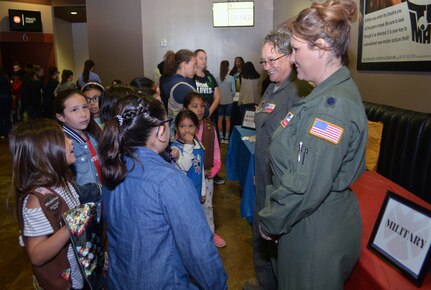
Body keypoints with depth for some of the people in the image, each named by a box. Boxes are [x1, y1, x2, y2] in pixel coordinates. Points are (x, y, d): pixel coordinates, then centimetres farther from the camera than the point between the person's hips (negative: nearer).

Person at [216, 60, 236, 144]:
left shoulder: (217, 78, -7)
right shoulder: (231, 78, -10)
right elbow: (234, 91, -6)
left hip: (220, 101, 1)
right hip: (229, 101, -1)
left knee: (220, 119, 10)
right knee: (227, 119, 8)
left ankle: (221, 137, 12)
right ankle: (226, 138, 11)